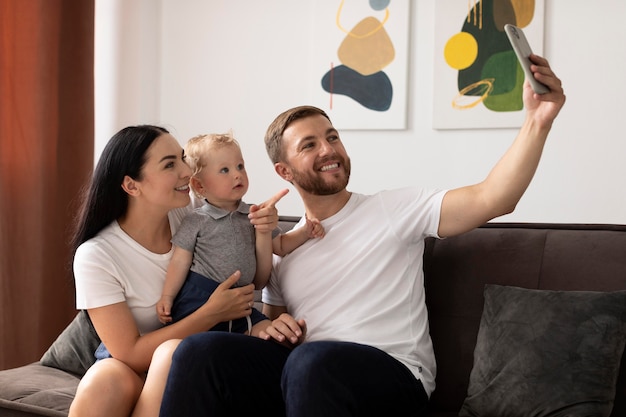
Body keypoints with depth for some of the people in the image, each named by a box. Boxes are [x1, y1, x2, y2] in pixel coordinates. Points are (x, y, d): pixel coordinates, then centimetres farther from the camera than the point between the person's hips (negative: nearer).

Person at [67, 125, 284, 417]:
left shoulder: (190, 213, -7)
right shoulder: (96, 256, -16)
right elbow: (131, 354, -18)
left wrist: (260, 231, -15)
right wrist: (213, 313, -23)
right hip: (129, 371, -3)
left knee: (173, 355, -31)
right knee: (106, 382, -36)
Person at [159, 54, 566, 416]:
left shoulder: (396, 209, 5)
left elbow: (491, 199, -8)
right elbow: (271, 318, 26)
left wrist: (538, 122, -23)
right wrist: (272, 329, 0)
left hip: (392, 379, -3)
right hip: (304, 375, 4)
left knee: (314, 361, -38)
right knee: (200, 351, -23)